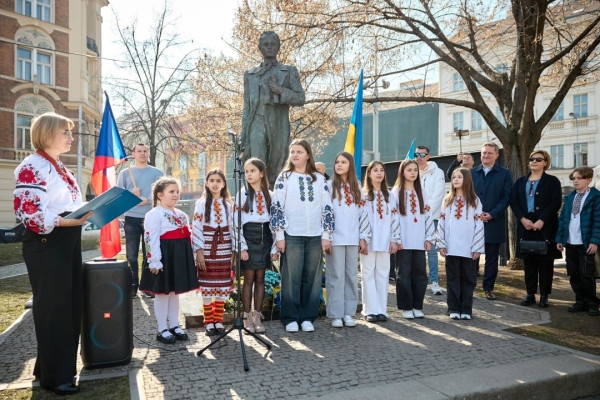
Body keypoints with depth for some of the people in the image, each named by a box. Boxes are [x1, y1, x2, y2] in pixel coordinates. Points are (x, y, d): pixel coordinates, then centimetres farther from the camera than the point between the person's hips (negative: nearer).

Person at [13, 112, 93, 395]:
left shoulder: (58, 167, 17)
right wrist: (64, 221, -29)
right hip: (46, 245, -10)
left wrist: (86, 213, 8)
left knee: (70, 304, 15)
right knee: (52, 308, 1)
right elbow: (26, 211, -22)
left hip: (67, 243, 10)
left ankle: (62, 365, 31)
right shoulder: (33, 166, -14)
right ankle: (53, 375, 15)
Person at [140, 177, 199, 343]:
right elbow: (151, 240, -17)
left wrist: (191, 259, 15)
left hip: (180, 256, 8)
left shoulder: (181, 215, 14)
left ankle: (174, 326, 25)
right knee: (162, 293, 3)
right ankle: (162, 330, 13)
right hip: (164, 257, -7)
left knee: (175, 292, 15)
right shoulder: (154, 214, -10)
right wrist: (155, 262, -23)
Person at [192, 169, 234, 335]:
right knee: (207, 286, 2)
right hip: (207, 250, -2)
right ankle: (208, 322, 13)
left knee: (222, 287, 6)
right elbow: (196, 229, -5)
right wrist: (199, 251, -11)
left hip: (224, 250, 3)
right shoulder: (201, 204, -1)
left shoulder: (228, 205, 7)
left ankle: (218, 321, 19)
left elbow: (232, 228, 8)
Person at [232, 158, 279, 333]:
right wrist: (242, 247, -11)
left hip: (264, 239, 2)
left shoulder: (270, 195, 6)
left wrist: (275, 248, 1)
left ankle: (257, 317, 15)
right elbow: (236, 223, -4)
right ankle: (247, 317, 11)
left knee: (260, 278, 7)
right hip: (248, 239, -2)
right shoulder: (242, 195, 0)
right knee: (249, 278, 1)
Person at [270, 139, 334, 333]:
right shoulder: (284, 178, 5)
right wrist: (279, 235, -7)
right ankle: (290, 318, 10)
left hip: (315, 236, 2)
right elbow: (277, 207, 0)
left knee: (312, 278, 4)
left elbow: (327, 208, 9)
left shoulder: (319, 179, 10)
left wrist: (326, 235, 2)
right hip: (292, 236, -2)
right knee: (291, 278, 0)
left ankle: (307, 317, 15)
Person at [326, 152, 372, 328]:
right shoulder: (329, 186, 0)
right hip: (335, 238, -3)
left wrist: (364, 237, 6)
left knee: (352, 276, 7)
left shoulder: (357, 188, 11)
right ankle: (335, 315, 7)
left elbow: (363, 213, 11)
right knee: (336, 276, -1)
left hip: (353, 239, 4)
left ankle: (349, 313, 16)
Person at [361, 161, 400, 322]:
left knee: (382, 274, 6)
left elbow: (394, 219, 10)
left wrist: (395, 239, 4)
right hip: (368, 241, -3)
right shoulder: (362, 194, 1)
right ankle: (370, 310, 4)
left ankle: (381, 310, 11)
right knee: (369, 274, 0)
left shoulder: (390, 196, 13)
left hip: (384, 241, 3)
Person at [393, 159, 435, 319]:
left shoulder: (421, 192, 12)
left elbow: (428, 215, 11)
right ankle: (406, 307, 10)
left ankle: (417, 306, 16)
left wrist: (429, 238, 4)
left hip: (419, 241, 4)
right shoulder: (396, 192, 0)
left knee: (420, 273, 6)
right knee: (404, 274, 1)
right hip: (403, 241, -4)